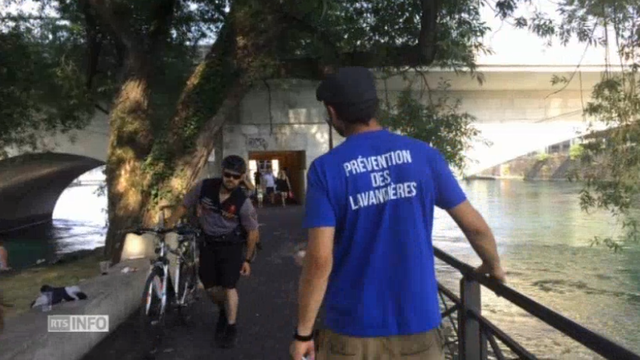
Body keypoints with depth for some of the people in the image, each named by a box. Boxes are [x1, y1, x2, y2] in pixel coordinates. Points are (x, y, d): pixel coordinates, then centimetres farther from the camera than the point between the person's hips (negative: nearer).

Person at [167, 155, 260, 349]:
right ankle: (223, 312, 40)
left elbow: (252, 231, -9)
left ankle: (231, 328, 11)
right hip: (208, 243, 3)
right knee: (210, 287, 9)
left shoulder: (243, 202, -21)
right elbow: (184, 207, -1)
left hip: (231, 245, -3)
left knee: (228, 287, -9)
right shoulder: (204, 187, -15)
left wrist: (247, 259, -6)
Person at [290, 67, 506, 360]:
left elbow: (320, 260, -16)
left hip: (353, 330, -1)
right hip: (418, 325, 2)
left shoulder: (326, 169, -10)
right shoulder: (424, 155, -4)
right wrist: (494, 266, 22)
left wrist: (303, 332, -5)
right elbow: (475, 225, 3)